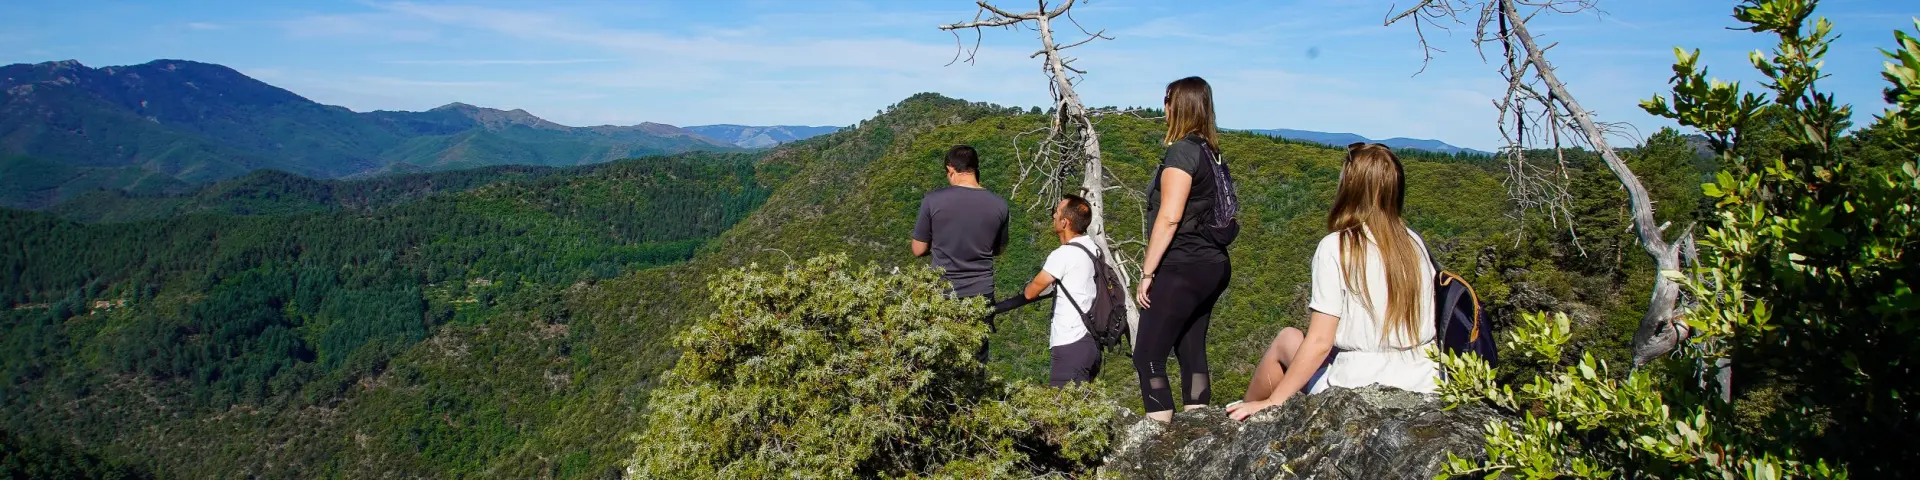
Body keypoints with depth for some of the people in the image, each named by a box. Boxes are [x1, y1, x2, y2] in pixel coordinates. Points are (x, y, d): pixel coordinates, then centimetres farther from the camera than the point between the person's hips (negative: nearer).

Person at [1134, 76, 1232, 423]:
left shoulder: (1181, 151, -13)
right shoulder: (1211, 153, 14)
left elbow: (1169, 217, -18)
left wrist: (1147, 272, -15)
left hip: (1182, 267, -9)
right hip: (1213, 265, 9)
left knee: (1147, 356, -7)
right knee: (1191, 351, 14)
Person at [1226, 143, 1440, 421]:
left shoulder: (1337, 247, -13)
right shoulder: (1415, 244, 2)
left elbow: (1319, 342, -15)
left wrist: (1272, 402, -7)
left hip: (1361, 388, -5)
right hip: (1423, 386, 6)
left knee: (1286, 339, 20)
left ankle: (1245, 414, 37)